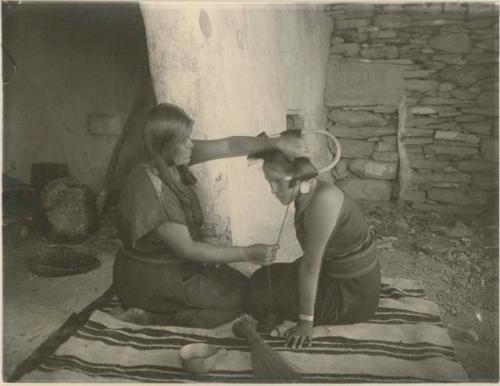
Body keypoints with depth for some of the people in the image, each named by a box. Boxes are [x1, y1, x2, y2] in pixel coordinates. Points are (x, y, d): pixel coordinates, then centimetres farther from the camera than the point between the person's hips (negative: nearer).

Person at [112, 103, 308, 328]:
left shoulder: (175, 160, -9)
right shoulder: (150, 189, -31)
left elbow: (229, 146, -10)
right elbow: (186, 249, -25)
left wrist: (277, 143, -23)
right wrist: (247, 254, -23)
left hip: (178, 262, 8)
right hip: (151, 276, -8)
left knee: (243, 286, 9)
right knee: (238, 298, -5)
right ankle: (152, 318, -3)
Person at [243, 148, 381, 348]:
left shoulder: (323, 199, -28)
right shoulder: (306, 194, -1)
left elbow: (311, 265, -25)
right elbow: (312, 259, 5)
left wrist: (306, 321, -19)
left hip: (353, 296, -9)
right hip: (339, 277, 9)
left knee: (260, 293, -7)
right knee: (264, 279, 11)